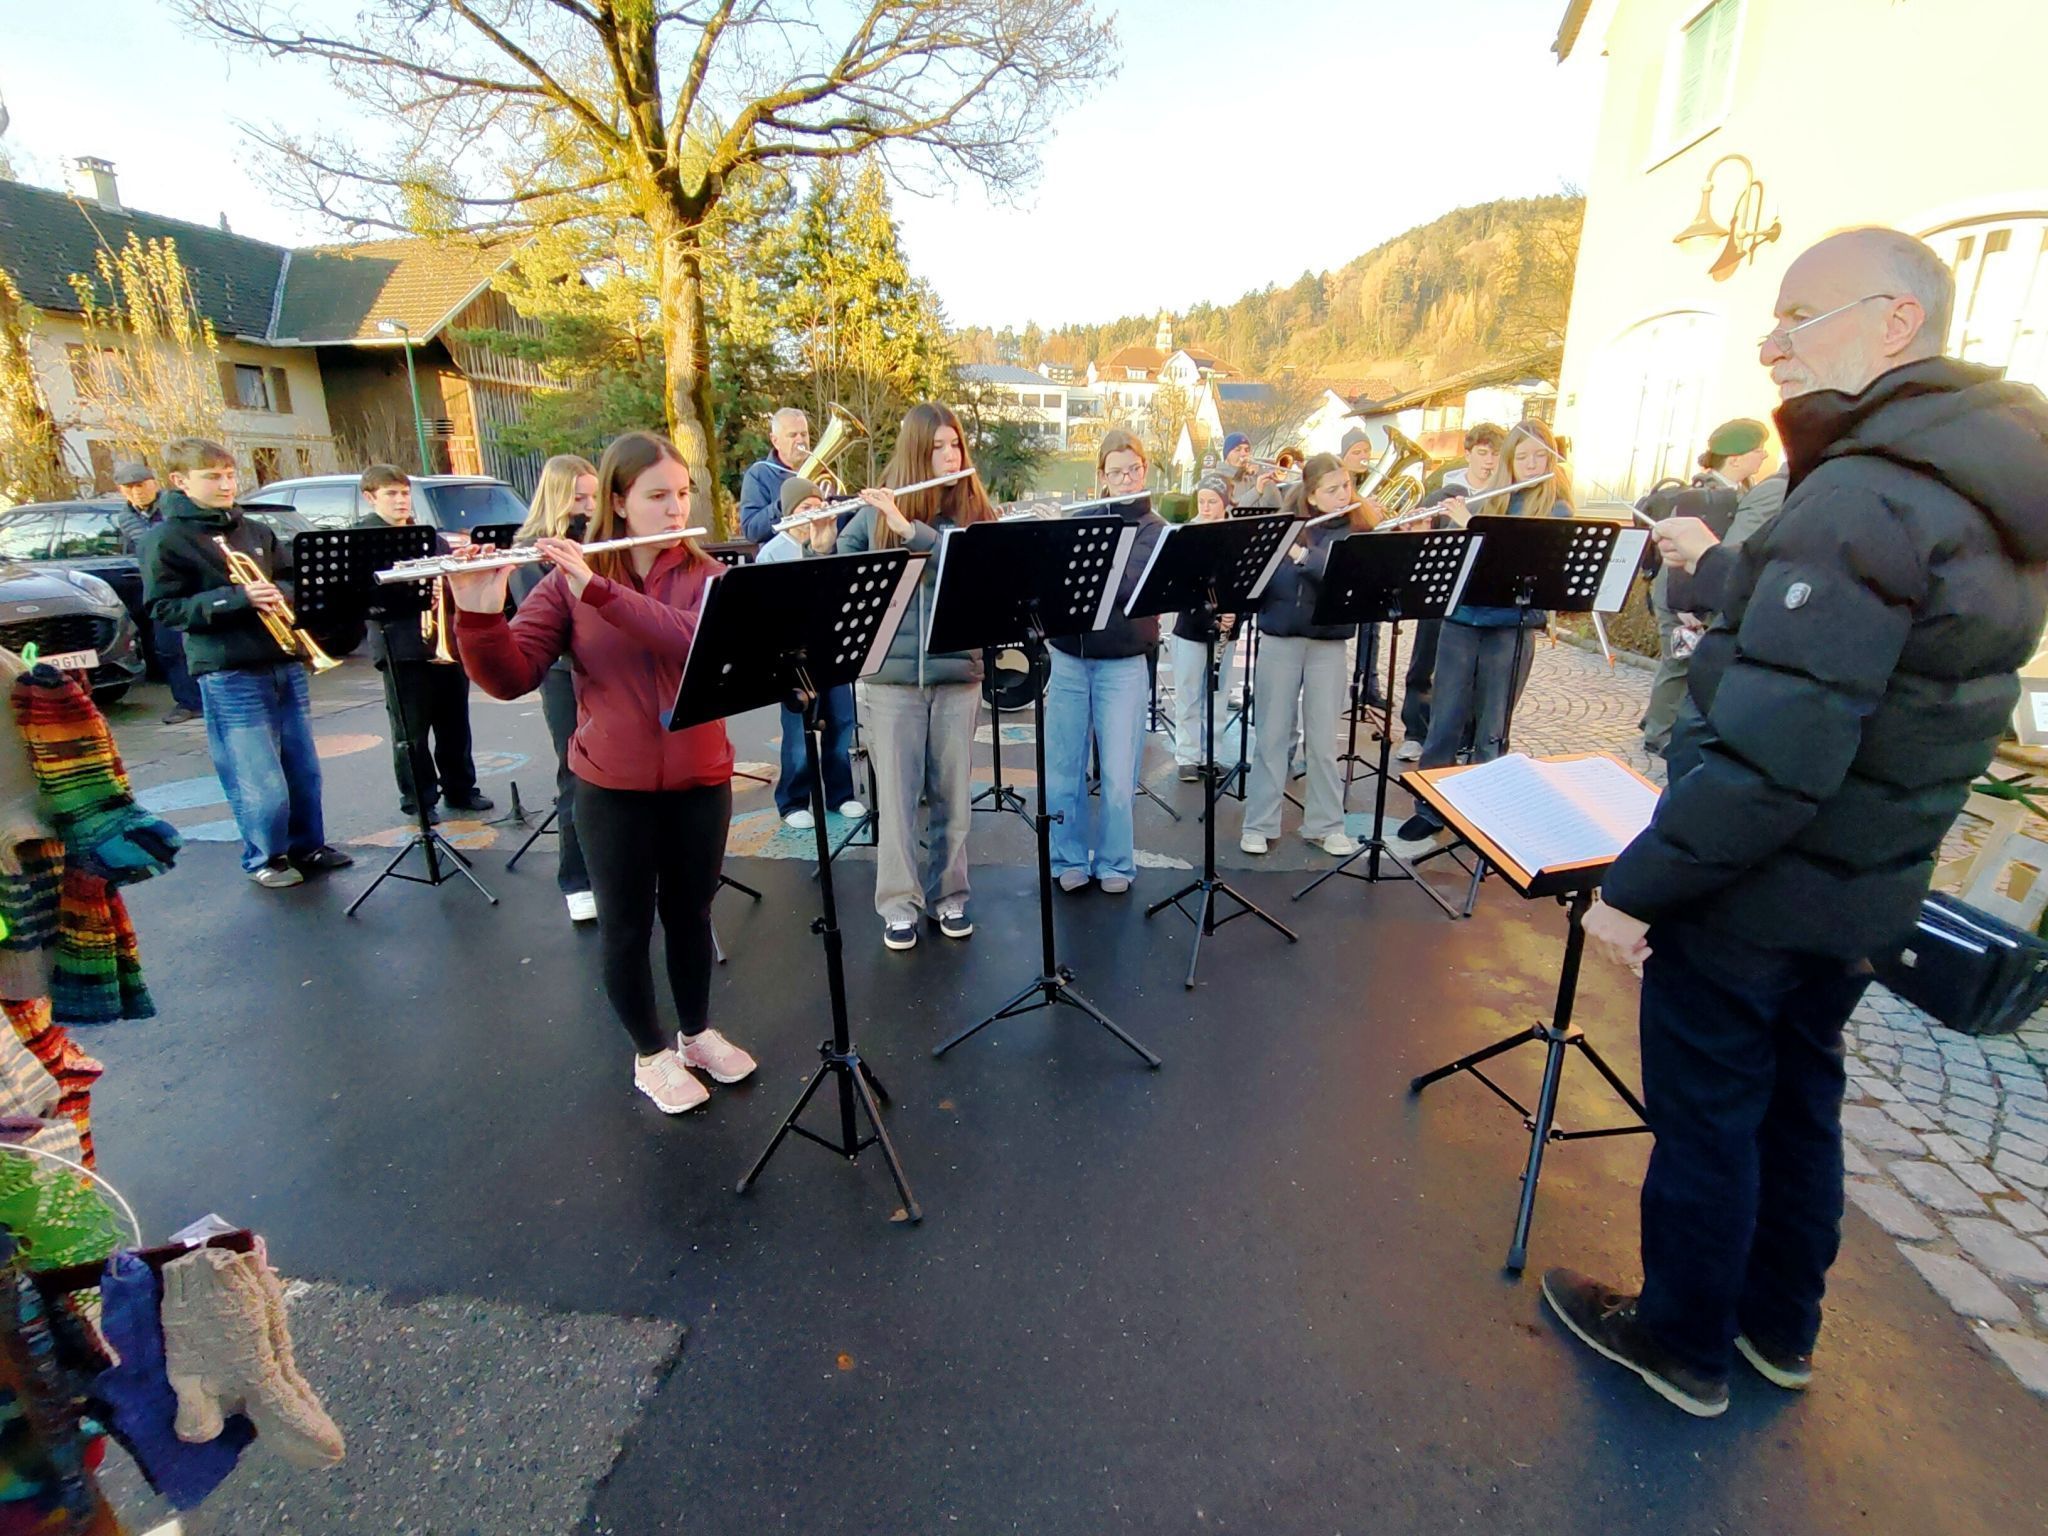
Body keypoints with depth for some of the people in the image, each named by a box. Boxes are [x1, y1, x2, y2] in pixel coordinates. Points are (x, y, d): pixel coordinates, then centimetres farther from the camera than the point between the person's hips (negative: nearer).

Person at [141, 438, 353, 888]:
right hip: (229, 675, -5)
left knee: (304, 768, 12)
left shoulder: (255, 531, 13)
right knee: (258, 779, -2)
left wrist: (282, 599, -3)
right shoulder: (166, 540, -3)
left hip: (284, 663, 5)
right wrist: (236, 598, -19)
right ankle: (264, 858, 16)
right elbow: (163, 608, -8)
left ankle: (307, 846, 27)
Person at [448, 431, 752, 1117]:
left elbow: (698, 640, -25)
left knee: (690, 913, 17)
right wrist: (480, 613, -30)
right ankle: (651, 1053, 32)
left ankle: (697, 1032, 39)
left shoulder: (705, 574, -3)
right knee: (626, 926, 11)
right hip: (612, 788, -1)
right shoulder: (566, 582, -5)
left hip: (699, 780, 1)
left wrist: (600, 588, -32)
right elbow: (510, 678, -12)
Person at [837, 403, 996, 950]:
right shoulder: (876, 510, 4)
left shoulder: (975, 510, 4)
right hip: (892, 673, 0)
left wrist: (907, 526, -22)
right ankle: (899, 904, 18)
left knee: (952, 792, 10)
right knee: (895, 794, 5)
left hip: (957, 671, 1)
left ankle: (948, 895, 26)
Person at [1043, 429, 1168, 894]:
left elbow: (1129, 586, -16)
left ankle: (1116, 864, 19)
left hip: (1122, 666, -2)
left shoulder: (1157, 532, 1)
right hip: (1068, 660, 2)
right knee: (1062, 770, 6)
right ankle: (1070, 860, 22)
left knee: (1118, 777, 0)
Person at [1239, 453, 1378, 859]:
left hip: (1328, 646, 0)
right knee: (1273, 736, 5)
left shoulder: (1360, 530, 1)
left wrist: (1303, 555, -24)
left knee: (1323, 740, 6)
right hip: (1279, 641, 0)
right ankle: (1259, 824, 14)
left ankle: (1325, 824, 19)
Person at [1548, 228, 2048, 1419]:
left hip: (1753, 889, -9)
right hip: (1862, 891, 9)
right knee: (1798, 1099, 22)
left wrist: (1636, 886, -23)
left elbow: (1771, 757, -30)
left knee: (1708, 1114, 9)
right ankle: (1780, 1329, 42)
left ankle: (1683, 1343, 31)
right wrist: (1727, 573, 25)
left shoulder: (1861, 499, -25)